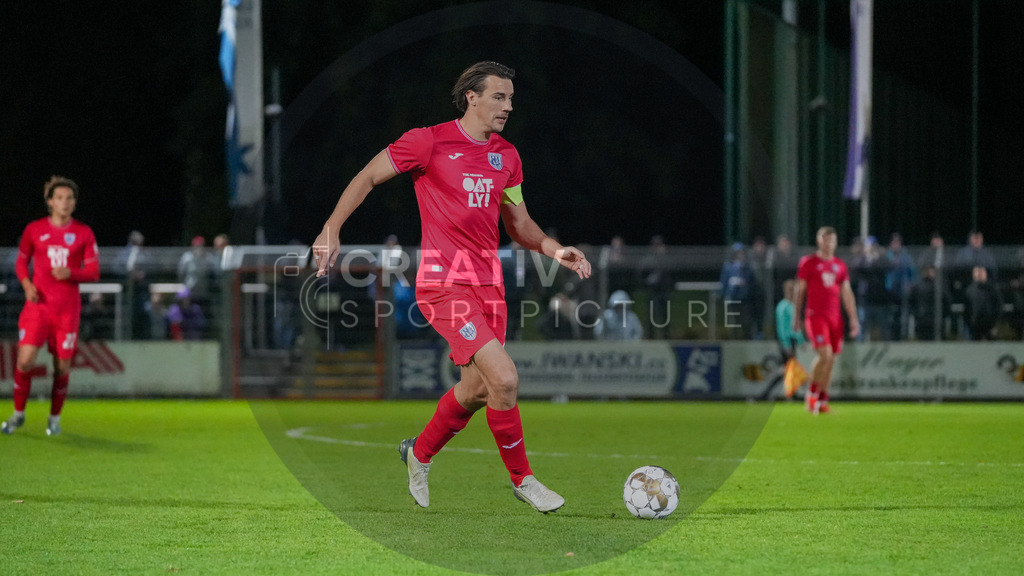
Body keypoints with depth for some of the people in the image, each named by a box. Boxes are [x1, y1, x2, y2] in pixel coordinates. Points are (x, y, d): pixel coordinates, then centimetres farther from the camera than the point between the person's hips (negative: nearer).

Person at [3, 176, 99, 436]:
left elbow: (94, 272, 3)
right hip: (38, 304, 0)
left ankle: (55, 417, 19)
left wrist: (70, 273, -16)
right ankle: (18, 413, 7)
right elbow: (21, 262, 15)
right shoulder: (34, 230, 5)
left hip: (68, 308, 0)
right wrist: (27, 284, -4)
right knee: (25, 359, -12)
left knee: (62, 366, 0)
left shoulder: (84, 233, 3)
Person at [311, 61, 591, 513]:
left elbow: (519, 225, 20)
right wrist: (331, 230, -7)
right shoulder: (430, 142, -6)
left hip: (488, 282, 7)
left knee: (477, 388, 12)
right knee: (504, 378, -18)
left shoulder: (506, 157, 12)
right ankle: (521, 478, -1)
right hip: (444, 283, -7)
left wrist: (555, 251, 2)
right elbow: (368, 177, 1)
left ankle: (420, 454, 39)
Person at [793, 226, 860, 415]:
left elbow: (847, 293, 13)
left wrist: (854, 319, 7)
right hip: (815, 315, -4)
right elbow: (800, 291, 6)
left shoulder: (840, 266, 13)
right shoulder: (808, 263, 2)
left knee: (831, 360, 4)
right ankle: (812, 393, 0)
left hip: (835, 317, 4)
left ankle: (822, 401, 13)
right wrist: (797, 317, 4)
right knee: (825, 355, -18)